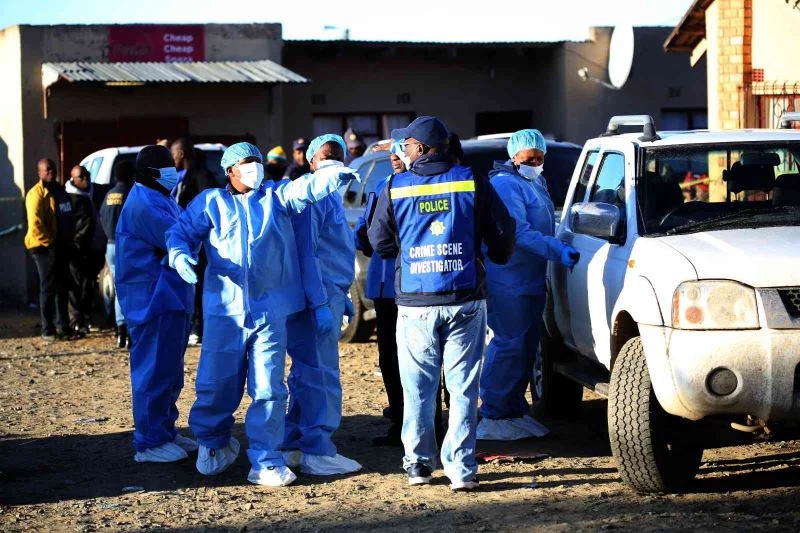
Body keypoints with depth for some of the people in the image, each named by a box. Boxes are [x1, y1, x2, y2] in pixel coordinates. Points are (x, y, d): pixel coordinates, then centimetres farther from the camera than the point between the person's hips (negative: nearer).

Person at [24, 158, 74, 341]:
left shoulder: (59, 190, 15)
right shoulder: (37, 194, -11)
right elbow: (35, 224, -20)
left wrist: (68, 241, 13)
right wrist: (49, 243, -18)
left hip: (61, 247, 8)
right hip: (45, 248, -8)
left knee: (63, 286, 13)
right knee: (48, 288, -5)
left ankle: (63, 325, 23)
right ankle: (48, 329, -1)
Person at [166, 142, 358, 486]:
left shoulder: (276, 197, 9)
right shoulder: (210, 202, 10)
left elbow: (305, 187, -8)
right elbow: (181, 231, 7)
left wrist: (334, 176, -29)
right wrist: (180, 253, -17)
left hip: (270, 310, 0)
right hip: (224, 308, 0)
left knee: (269, 389, 0)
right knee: (216, 384, 4)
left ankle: (265, 462, 9)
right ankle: (212, 443, 31)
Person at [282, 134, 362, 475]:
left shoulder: (331, 196, 19)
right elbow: (305, 253, -18)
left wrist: (341, 296, 22)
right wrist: (320, 304, -23)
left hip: (329, 295, 10)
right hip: (316, 297, -10)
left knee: (308, 374, 13)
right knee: (320, 375, -7)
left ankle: (293, 445, 20)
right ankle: (318, 453, -3)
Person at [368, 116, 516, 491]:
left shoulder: (395, 188, -2)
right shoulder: (472, 182, -3)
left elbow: (380, 243, 7)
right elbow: (502, 235, 2)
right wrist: (497, 257, 23)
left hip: (415, 304, 0)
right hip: (465, 302, 0)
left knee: (418, 389, 12)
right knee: (463, 388, 5)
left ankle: (418, 464, 17)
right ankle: (461, 469, 3)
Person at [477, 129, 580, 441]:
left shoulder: (537, 183, 18)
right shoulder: (506, 184, -13)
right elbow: (519, 232, -23)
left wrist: (562, 240, 16)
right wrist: (558, 250, -27)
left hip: (532, 280, 10)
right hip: (508, 282, -10)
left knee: (527, 346, 13)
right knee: (509, 344, -11)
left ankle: (515, 410, 21)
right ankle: (494, 417, -5)